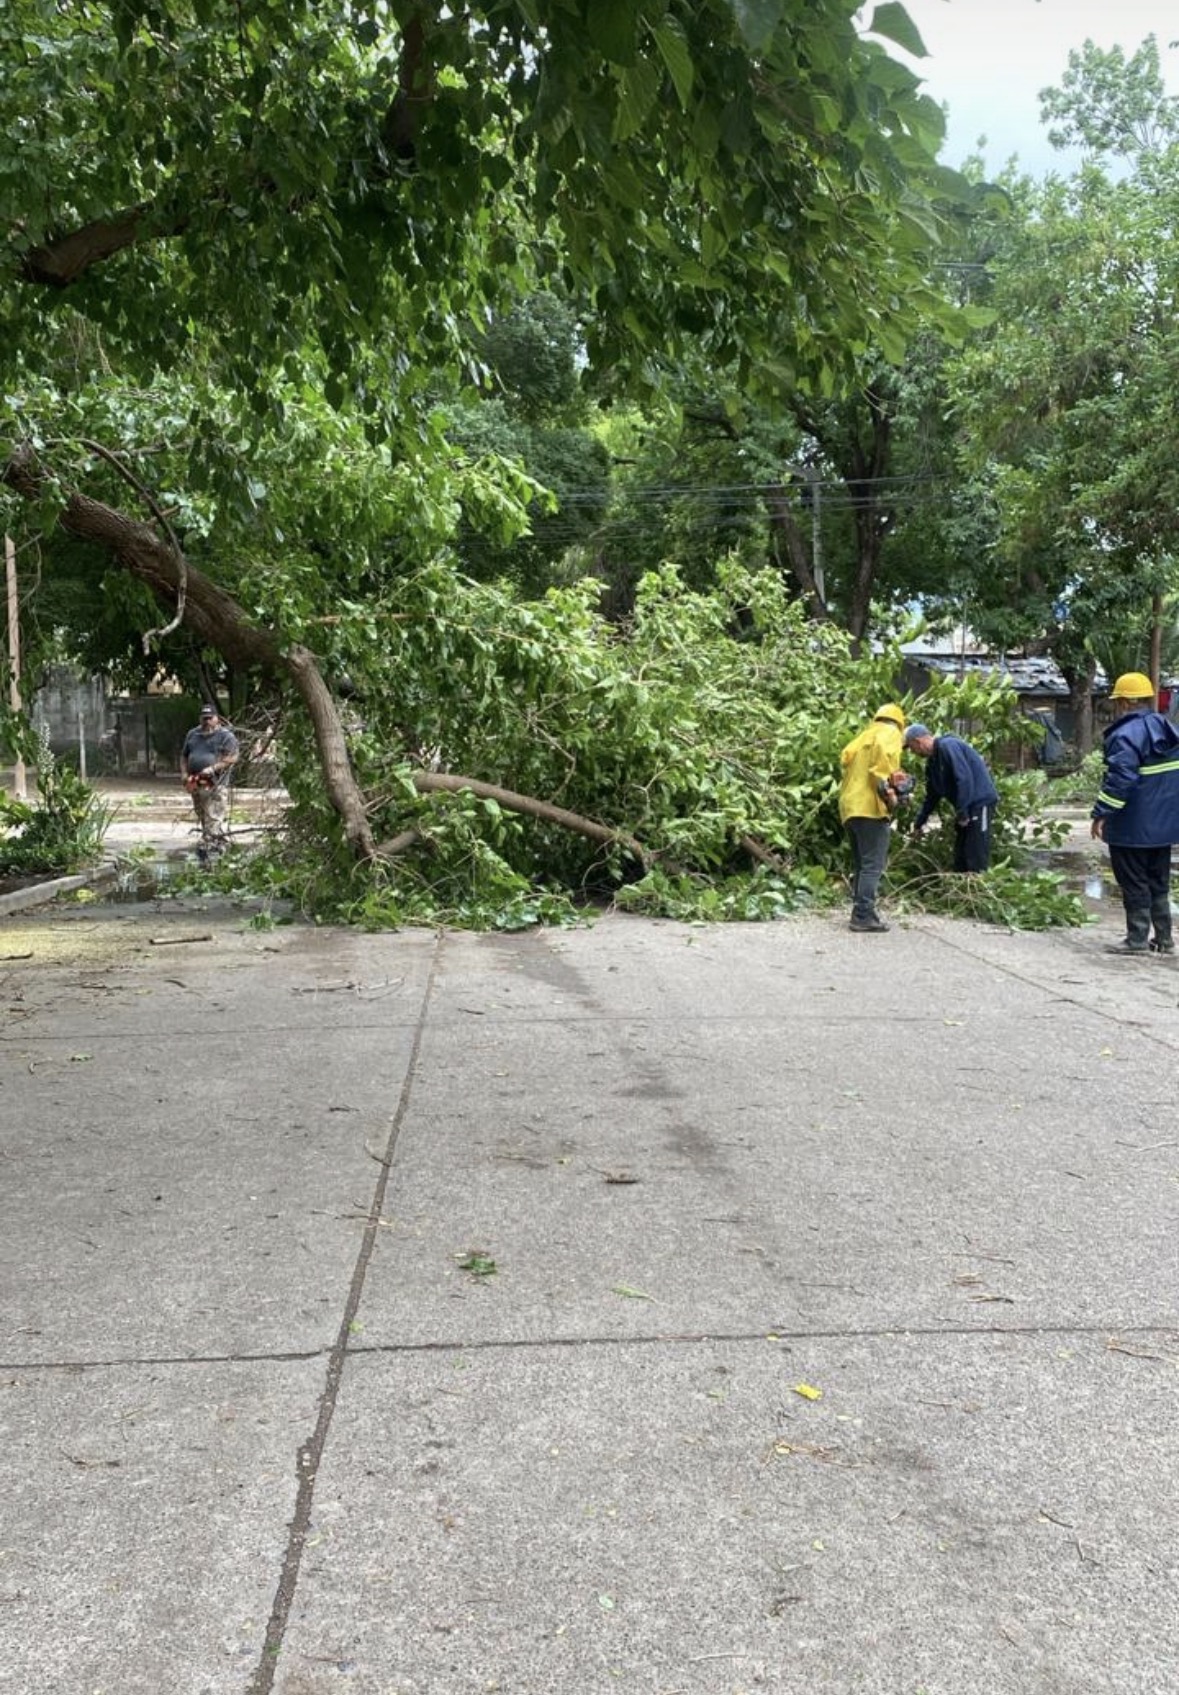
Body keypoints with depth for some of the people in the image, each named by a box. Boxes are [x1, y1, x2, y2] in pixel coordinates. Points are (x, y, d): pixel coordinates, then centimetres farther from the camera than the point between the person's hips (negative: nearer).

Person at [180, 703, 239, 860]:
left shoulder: (225, 736, -4)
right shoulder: (192, 735, 17)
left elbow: (232, 758, -13)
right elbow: (184, 756, 23)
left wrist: (213, 768, -21)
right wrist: (184, 774, 6)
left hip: (215, 784, -7)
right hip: (196, 784, 7)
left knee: (213, 818, -12)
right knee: (203, 818, 11)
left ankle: (206, 848, -16)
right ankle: (219, 845, 21)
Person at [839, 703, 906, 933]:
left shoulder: (865, 735, 26)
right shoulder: (891, 733, 3)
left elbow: (846, 757, 17)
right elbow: (882, 752, -18)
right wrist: (886, 786, -21)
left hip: (850, 806, 8)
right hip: (871, 807, -8)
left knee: (862, 865, 15)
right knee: (873, 865, -8)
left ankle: (861, 913, 15)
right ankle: (863, 916, -13)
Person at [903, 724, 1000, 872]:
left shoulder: (948, 746, -16)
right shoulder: (932, 761, 13)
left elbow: (964, 778, -25)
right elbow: (932, 795, 24)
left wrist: (962, 812, -22)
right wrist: (919, 822, 26)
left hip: (981, 802, -10)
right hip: (966, 807, 10)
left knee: (976, 859, -10)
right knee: (960, 857, 11)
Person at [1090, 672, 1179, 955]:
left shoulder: (1126, 734, -19)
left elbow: (1119, 778, -25)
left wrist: (1101, 813, -19)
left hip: (1132, 828, -8)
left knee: (1134, 883, 1)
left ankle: (1137, 939, 4)